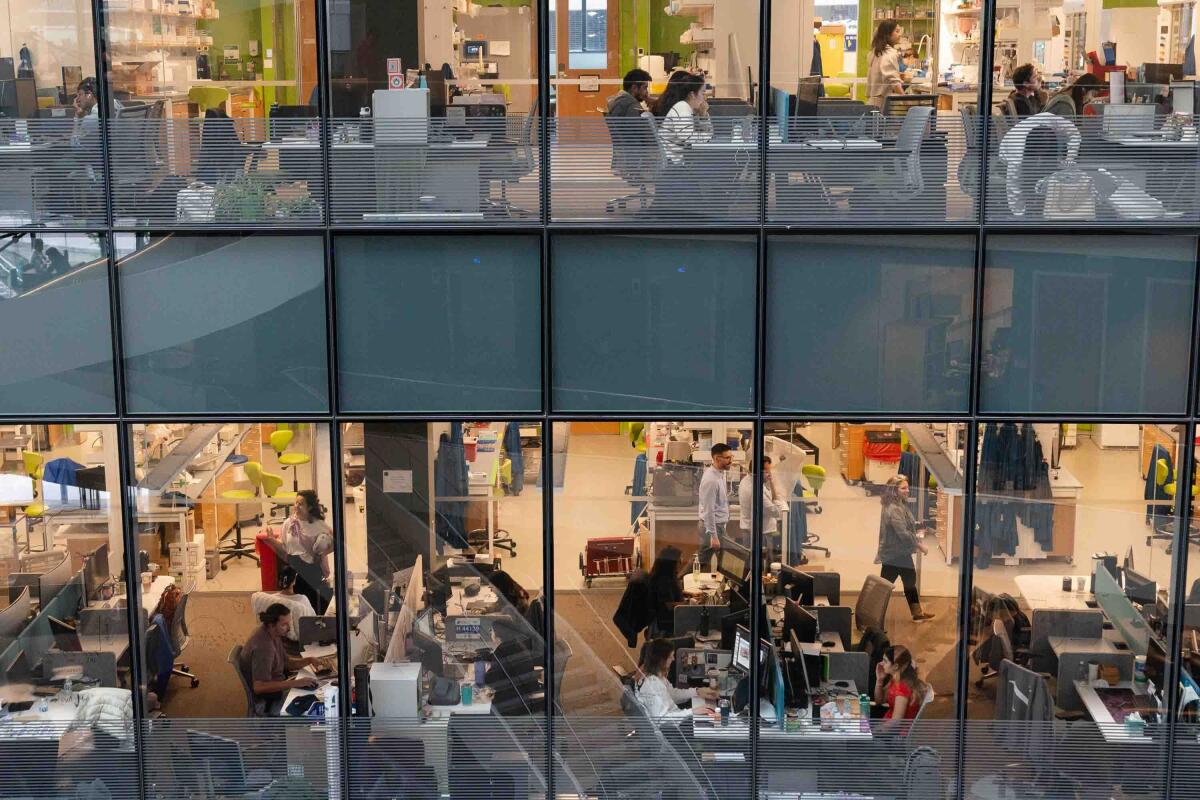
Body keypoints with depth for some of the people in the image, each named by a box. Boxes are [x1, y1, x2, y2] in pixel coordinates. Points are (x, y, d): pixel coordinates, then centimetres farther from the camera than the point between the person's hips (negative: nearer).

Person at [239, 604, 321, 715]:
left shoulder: (273, 634, 0)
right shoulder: (263, 647, -29)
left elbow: (286, 663, 13)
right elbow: (259, 687, -34)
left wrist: (309, 661, -5)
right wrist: (295, 683, -33)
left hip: (277, 687, 9)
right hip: (267, 702, -9)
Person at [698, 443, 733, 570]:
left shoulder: (720, 474, 7)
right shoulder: (711, 479, -22)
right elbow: (708, 510, -23)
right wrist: (713, 536, -23)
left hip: (720, 524, 10)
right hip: (712, 526, -10)